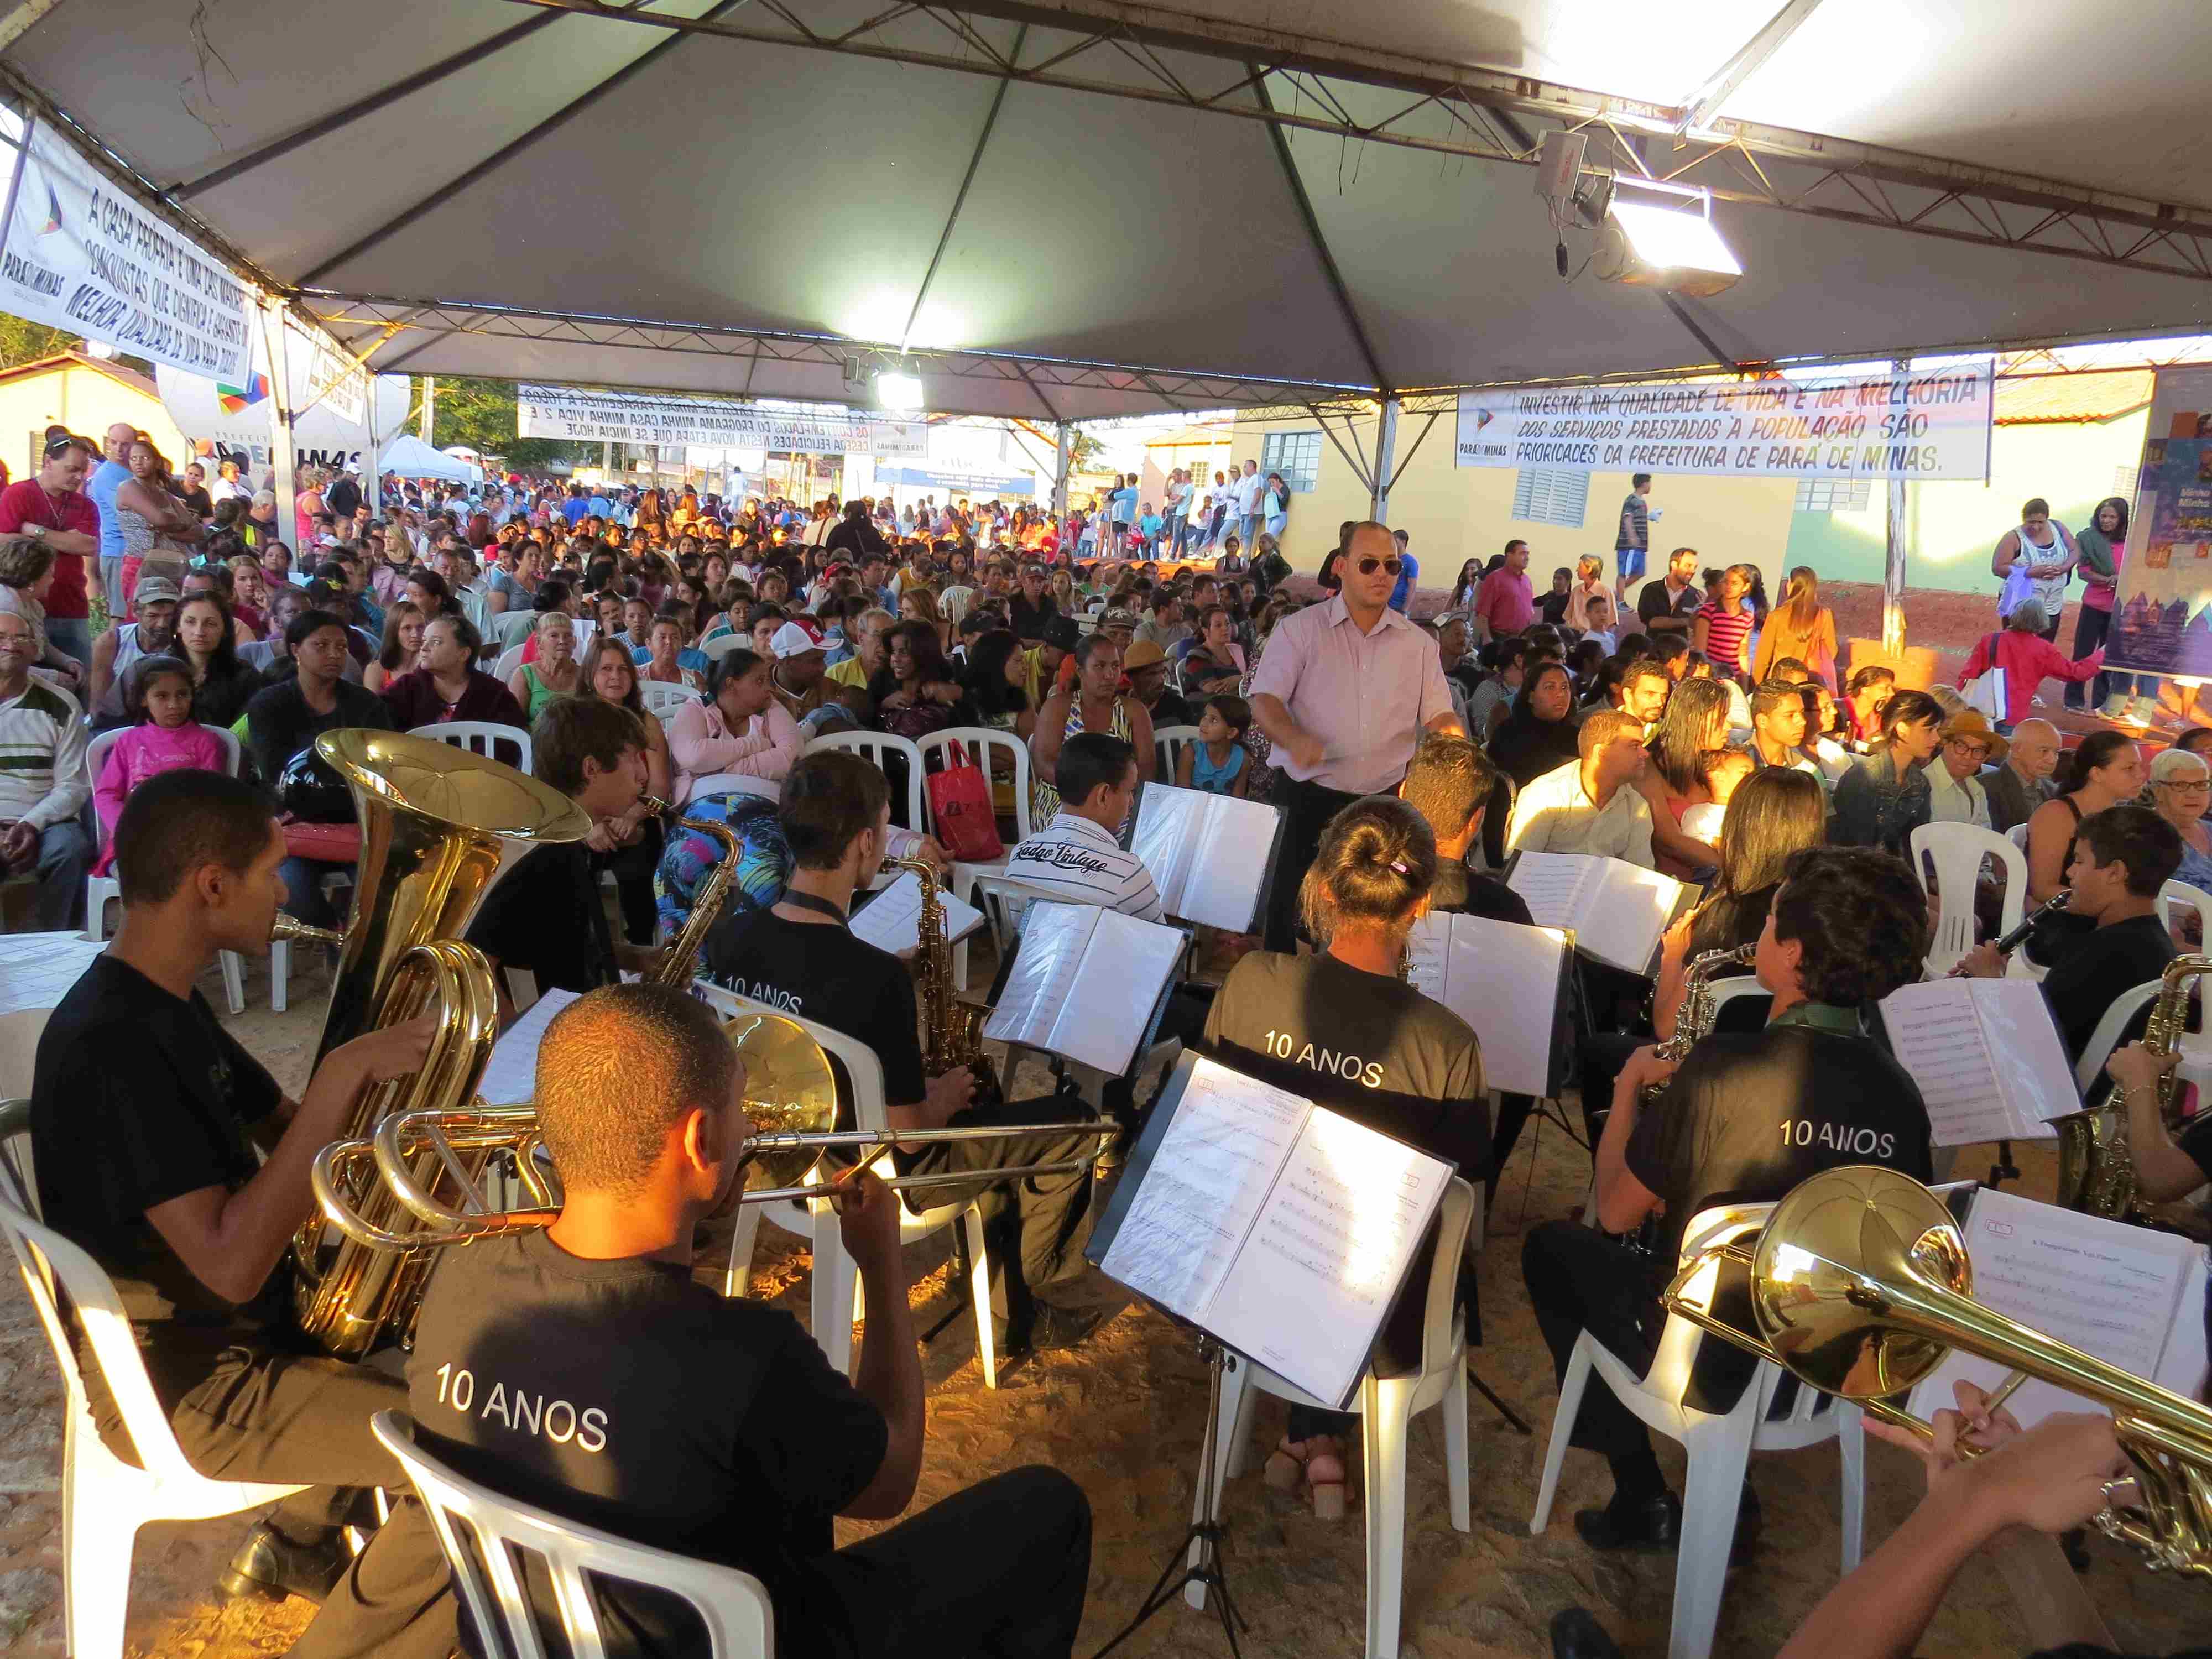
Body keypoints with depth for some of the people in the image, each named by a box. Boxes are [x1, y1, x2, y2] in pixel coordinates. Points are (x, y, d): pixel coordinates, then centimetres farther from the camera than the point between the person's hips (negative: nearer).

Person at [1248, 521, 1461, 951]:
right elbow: (1264, 700, -7)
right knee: (1290, 908, 3)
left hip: (1386, 801, 2)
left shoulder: (1418, 643, 10)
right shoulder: (1299, 629, 0)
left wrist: (1452, 737, -15)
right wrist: (1294, 739, -29)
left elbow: (1439, 714, 10)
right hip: (1308, 797, -2)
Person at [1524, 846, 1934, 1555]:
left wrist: (1630, 1085, 2)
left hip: (1707, 1367, -5)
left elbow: (1615, 1213, -13)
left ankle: (1643, 1499, 20)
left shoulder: (1727, 1066, -26)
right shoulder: (1900, 1092, -10)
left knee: (1552, 1246, 18)